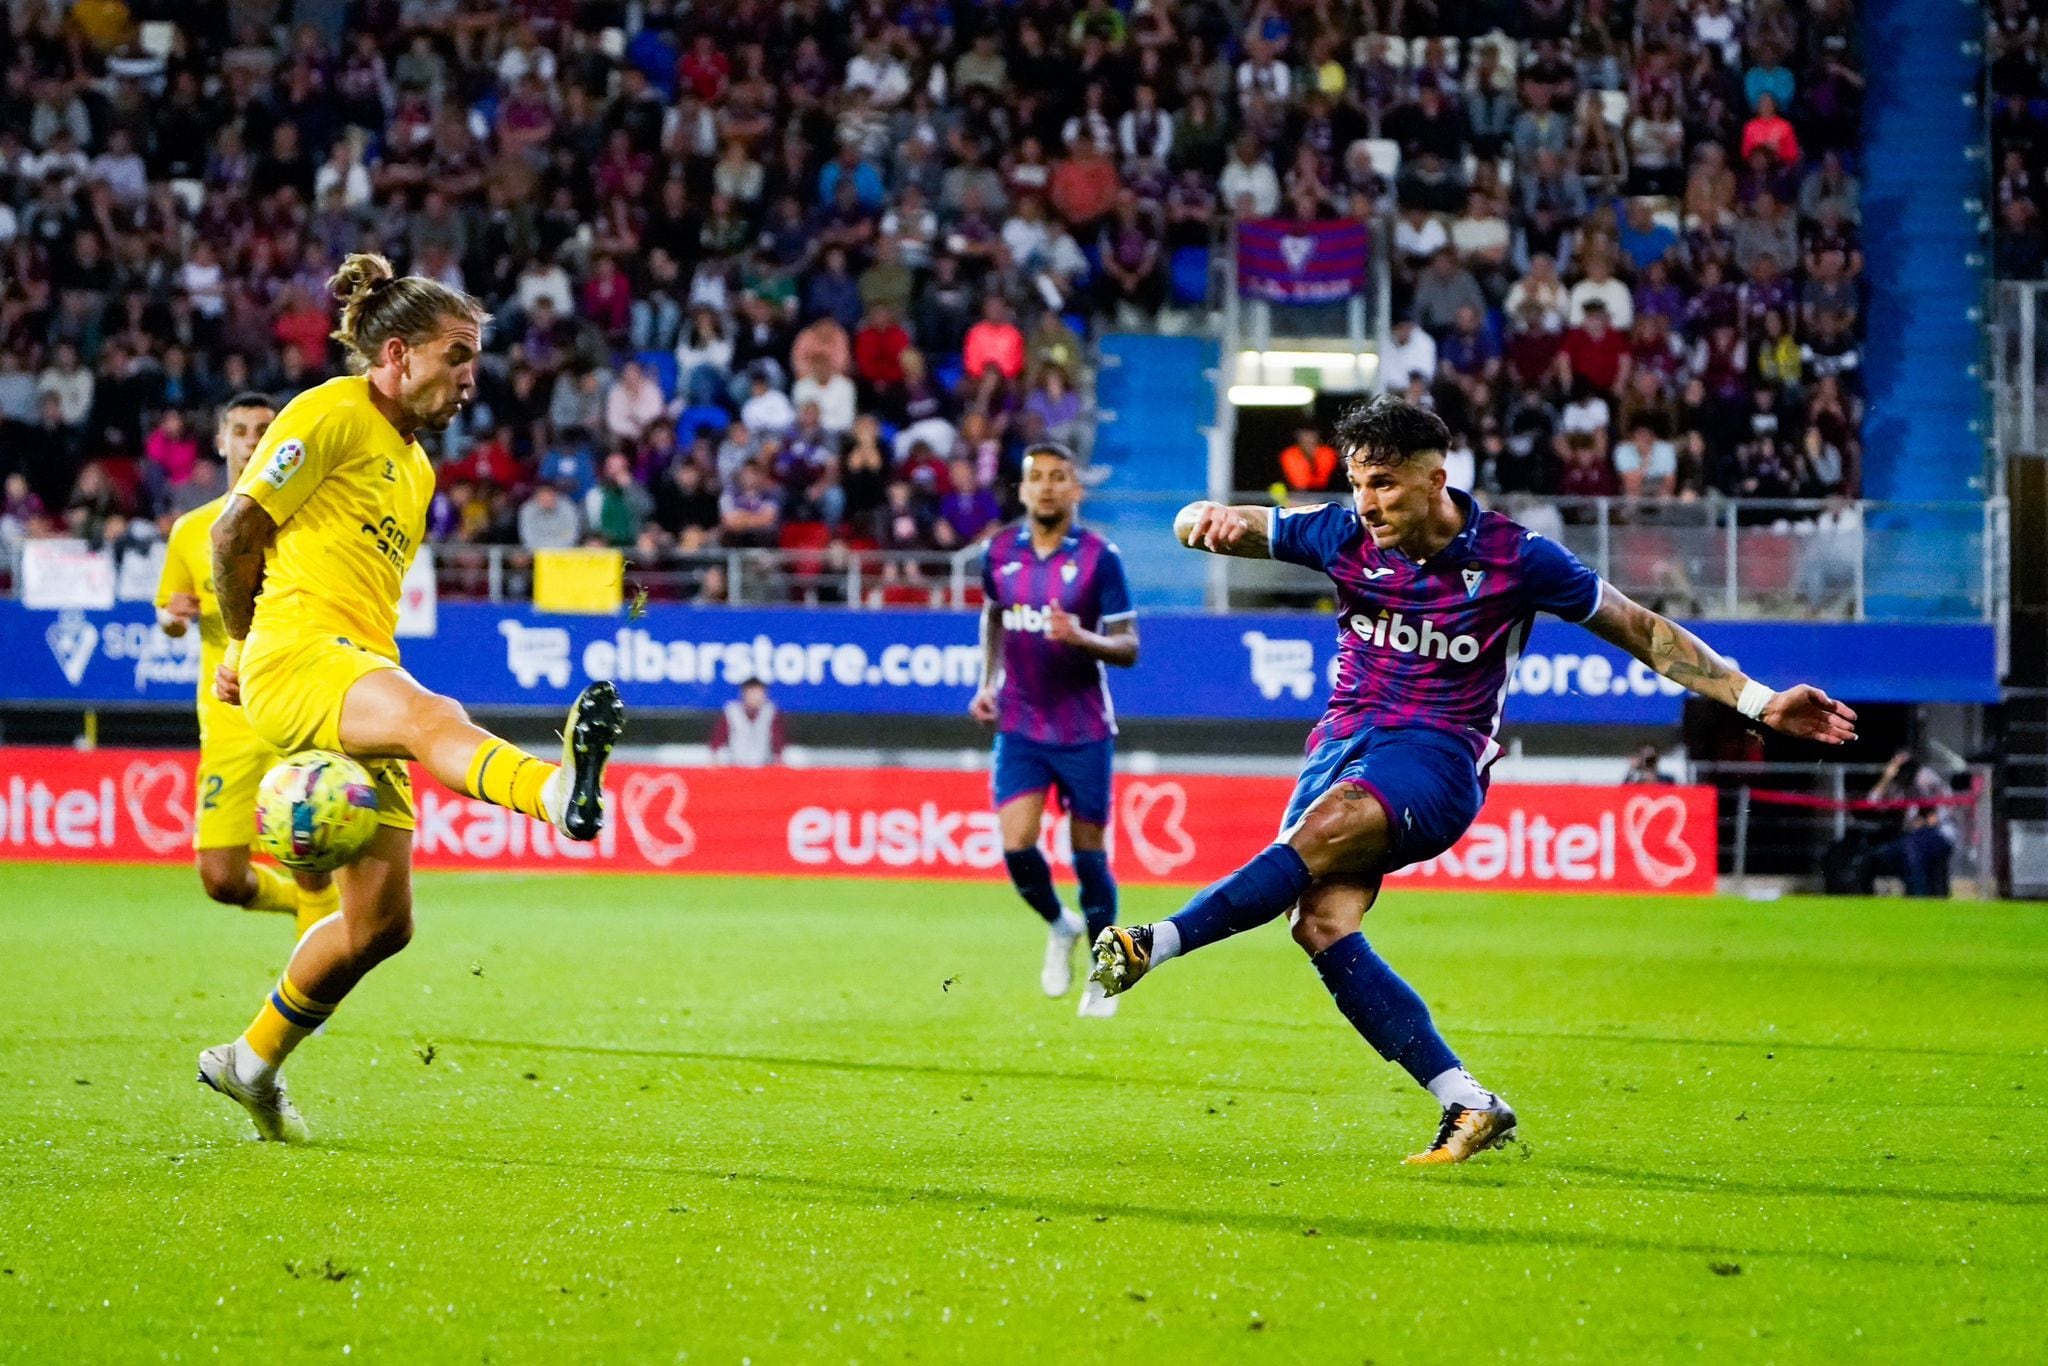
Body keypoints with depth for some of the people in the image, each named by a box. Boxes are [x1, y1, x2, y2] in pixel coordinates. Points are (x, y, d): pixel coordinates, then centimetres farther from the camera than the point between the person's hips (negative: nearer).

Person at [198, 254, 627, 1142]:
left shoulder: (415, 467, 25)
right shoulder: (332, 414, -2)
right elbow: (236, 532, -4)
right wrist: (246, 646, 8)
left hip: (358, 676, 9)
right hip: (298, 654, -9)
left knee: (380, 920, 6)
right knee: (433, 717, -41)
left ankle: (254, 1062, 26)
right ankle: (560, 791, -73)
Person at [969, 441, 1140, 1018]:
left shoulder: (1098, 557, -8)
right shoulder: (1001, 552, 2)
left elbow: (1128, 648, -8)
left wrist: (1081, 638, -27)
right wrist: (988, 683, 12)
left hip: (1083, 729, -2)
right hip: (1019, 726, 2)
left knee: (1089, 854, 2)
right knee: (1016, 846, -11)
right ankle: (1059, 926, 19)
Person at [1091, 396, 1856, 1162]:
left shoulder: (1513, 558, -3)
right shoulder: (1344, 537, 4)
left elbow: (1643, 631, 4)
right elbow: (1201, 526, 9)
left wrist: (1759, 701, 1)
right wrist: (1206, 520, -18)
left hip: (1438, 755, -4)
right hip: (1344, 746, 4)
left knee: (1320, 832, -34)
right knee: (1322, 922, -19)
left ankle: (1156, 945, -36)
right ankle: (1468, 1105, -18)